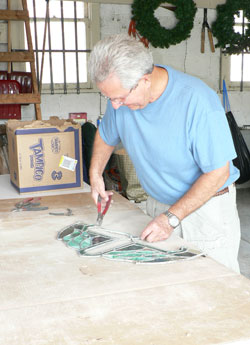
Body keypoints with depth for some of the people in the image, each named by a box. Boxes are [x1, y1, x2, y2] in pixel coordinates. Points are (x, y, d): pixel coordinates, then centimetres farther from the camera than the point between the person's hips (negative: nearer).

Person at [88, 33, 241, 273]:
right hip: (158, 205, 5)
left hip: (206, 208, -4)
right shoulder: (122, 92, -8)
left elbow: (218, 172, -22)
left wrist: (172, 218, -24)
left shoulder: (197, 100, -27)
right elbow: (105, 135, 15)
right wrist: (95, 174, 4)